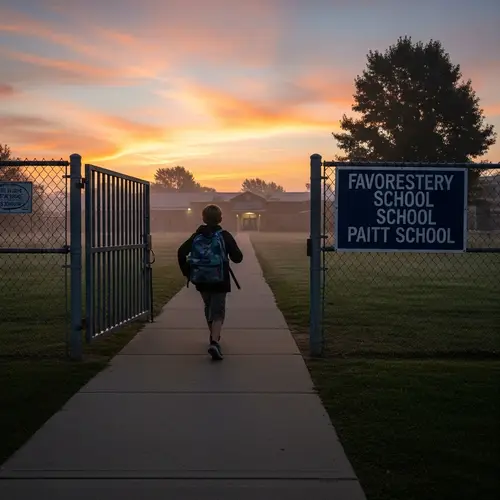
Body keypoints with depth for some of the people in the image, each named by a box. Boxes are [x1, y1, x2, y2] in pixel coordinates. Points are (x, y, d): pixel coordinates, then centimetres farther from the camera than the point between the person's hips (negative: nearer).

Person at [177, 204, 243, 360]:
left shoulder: (197, 236, 3)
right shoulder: (224, 236, -6)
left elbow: (181, 252, -7)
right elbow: (237, 258, -9)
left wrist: (186, 272, 3)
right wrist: (230, 253, 13)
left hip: (201, 281, 4)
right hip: (219, 281, -4)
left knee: (209, 307, 24)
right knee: (218, 312, -2)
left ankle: (214, 336, 41)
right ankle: (214, 342, -23)